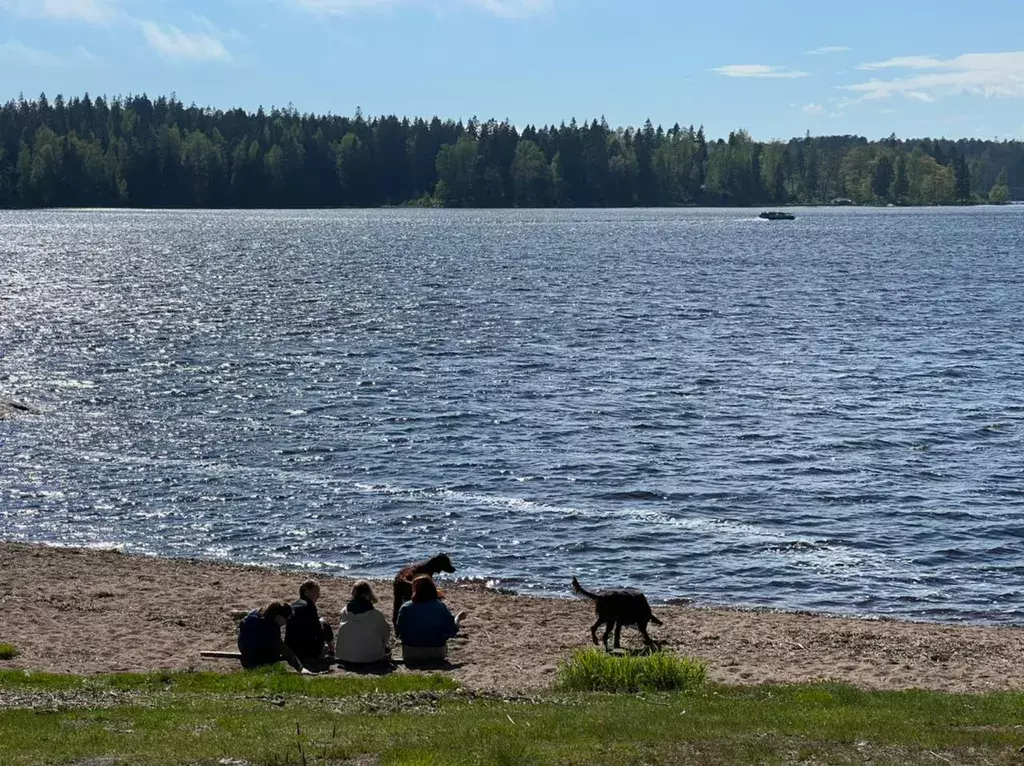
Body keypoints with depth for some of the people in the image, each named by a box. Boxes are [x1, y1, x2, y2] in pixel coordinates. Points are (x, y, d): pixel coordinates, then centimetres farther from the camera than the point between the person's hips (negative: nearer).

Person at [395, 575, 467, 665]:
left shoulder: (406, 608, -10)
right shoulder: (440, 607, -9)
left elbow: (398, 631, -1)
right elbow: (451, 632, -6)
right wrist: (458, 619, 14)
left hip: (410, 655, 0)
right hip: (437, 654, 0)